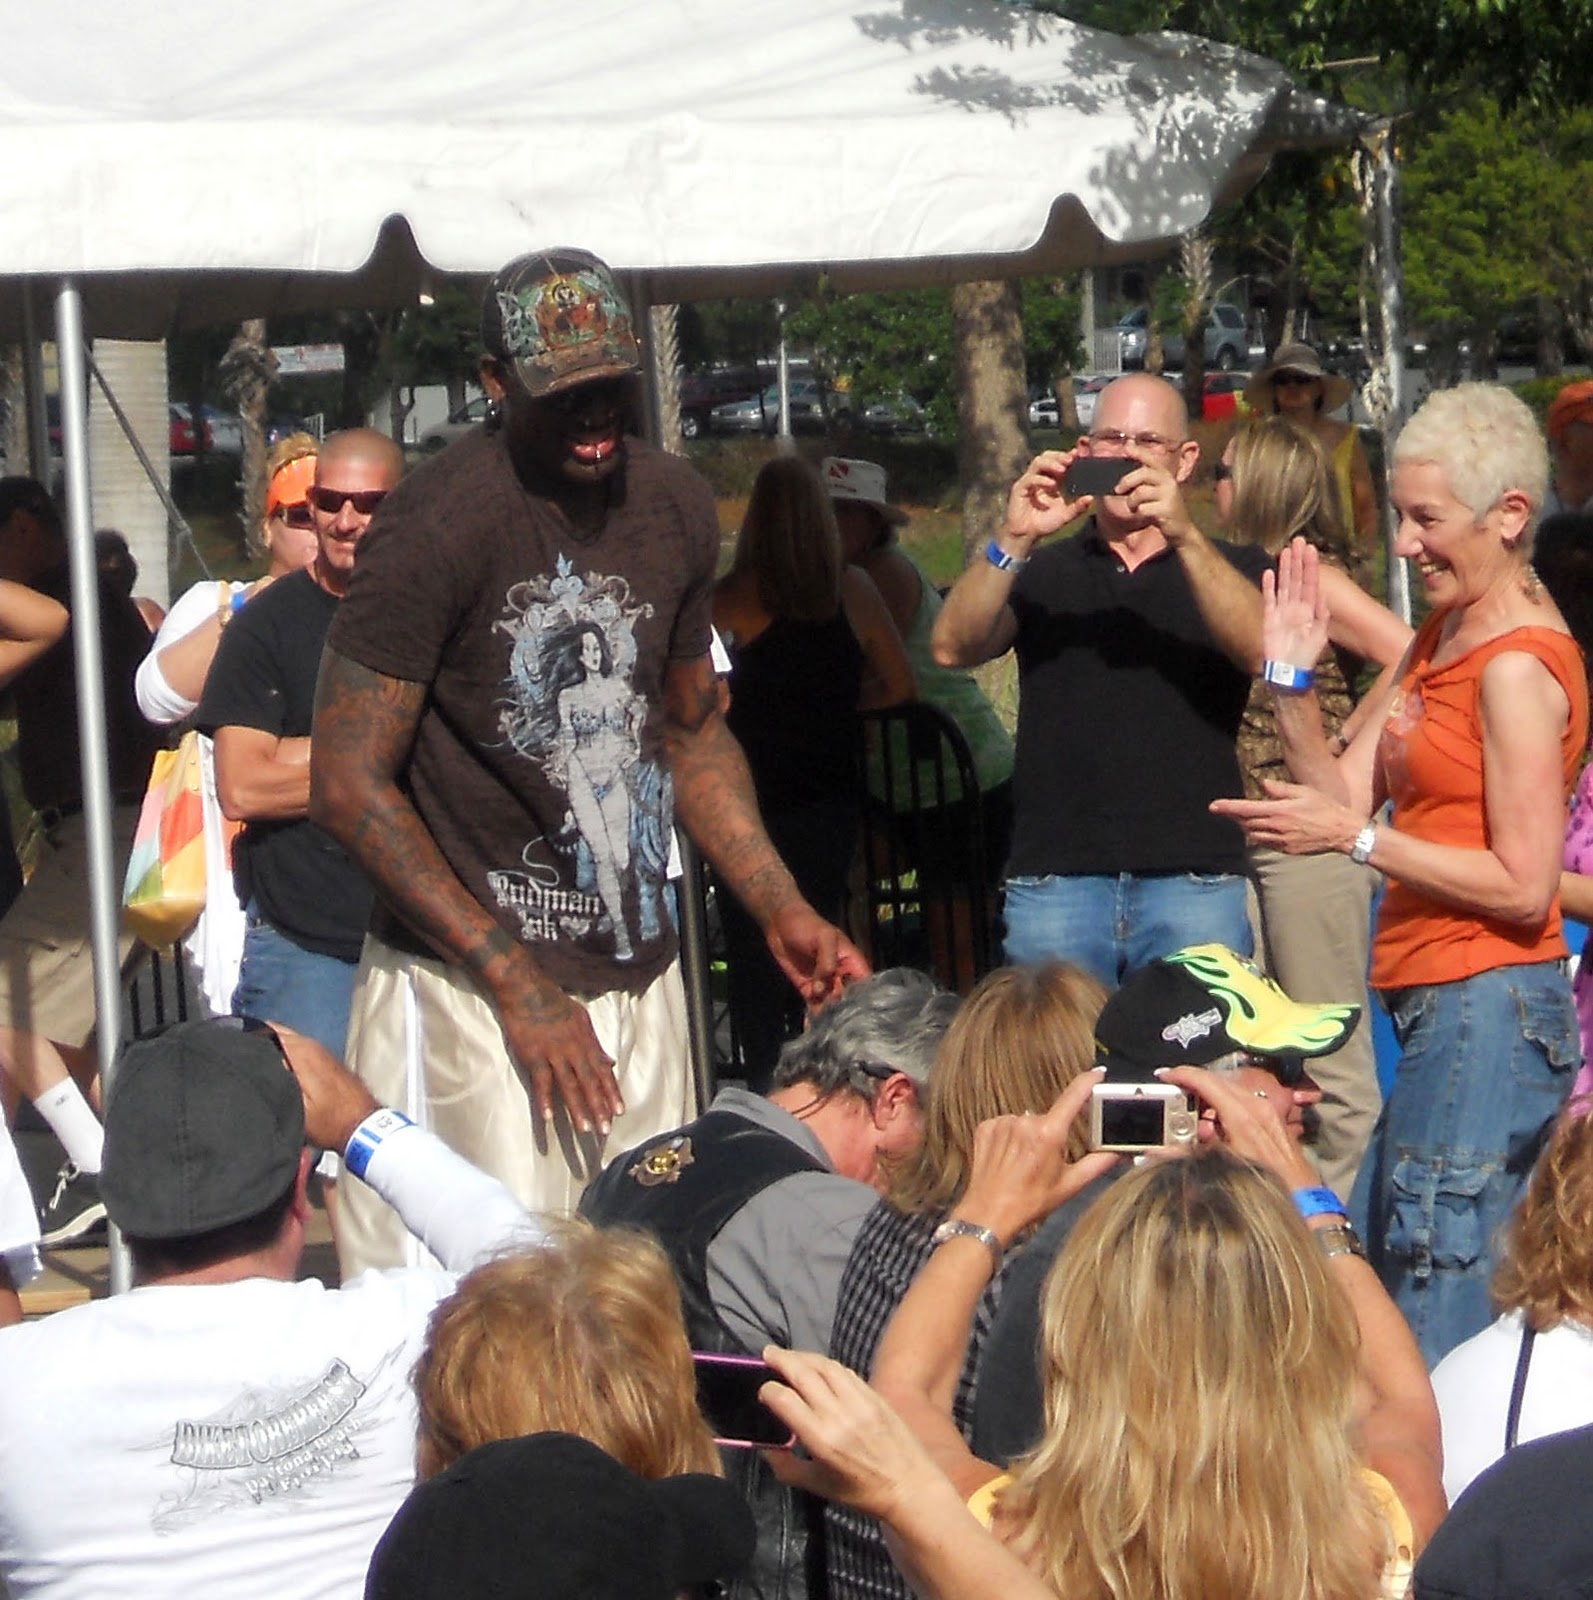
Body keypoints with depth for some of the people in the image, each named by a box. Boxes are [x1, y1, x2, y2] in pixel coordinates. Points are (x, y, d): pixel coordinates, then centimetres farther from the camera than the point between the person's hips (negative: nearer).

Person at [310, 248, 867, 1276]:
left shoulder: (677, 506, 7)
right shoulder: (441, 524, -14)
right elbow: (350, 784, -14)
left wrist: (782, 911, 9)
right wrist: (515, 984, -15)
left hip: (640, 975, 6)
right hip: (469, 992, -6)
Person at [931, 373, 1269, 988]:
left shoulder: (1229, 568, 12)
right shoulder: (1042, 573, 15)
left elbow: (1262, 650, -10)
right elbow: (953, 648, -2)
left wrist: (1184, 536, -23)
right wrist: (1014, 540, -17)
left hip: (1193, 881, -1)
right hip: (1054, 884, 1)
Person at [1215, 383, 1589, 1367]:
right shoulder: (1443, 640, 15)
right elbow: (1345, 794, 13)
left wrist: (1355, 836, -17)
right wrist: (1294, 682, 0)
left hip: (1489, 1013, -10)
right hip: (1440, 1010, 10)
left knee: (1441, 1340, -8)